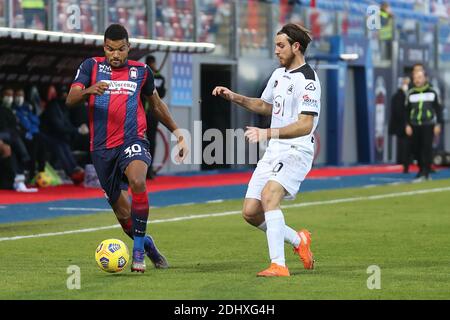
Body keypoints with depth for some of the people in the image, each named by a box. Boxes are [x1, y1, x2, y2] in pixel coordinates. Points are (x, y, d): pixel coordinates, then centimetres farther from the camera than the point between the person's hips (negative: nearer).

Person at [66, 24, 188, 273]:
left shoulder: (141, 71, 9)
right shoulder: (91, 66, 5)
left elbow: (156, 104, 23)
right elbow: (70, 100, -7)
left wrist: (177, 132, 21)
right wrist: (88, 91, -28)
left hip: (132, 142, -1)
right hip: (102, 148, 1)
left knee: (137, 181, -33)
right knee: (122, 212, 5)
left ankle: (138, 251, -24)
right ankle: (146, 244, 35)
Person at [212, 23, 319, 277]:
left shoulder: (307, 80, -15)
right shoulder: (279, 74, 14)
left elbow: (305, 125, -24)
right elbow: (267, 106, 32)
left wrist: (268, 133, -33)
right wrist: (234, 97, 20)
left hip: (296, 151, -9)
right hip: (274, 151, 9)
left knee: (269, 195, -31)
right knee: (250, 212, 3)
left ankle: (278, 265, -32)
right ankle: (298, 241, 25)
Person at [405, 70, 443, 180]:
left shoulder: (432, 92, 2)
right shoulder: (410, 94, 6)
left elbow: (438, 109, 4)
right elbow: (407, 111, 10)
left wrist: (438, 124, -2)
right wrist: (407, 125, 1)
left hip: (428, 125, -3)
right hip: (414, 126, 3)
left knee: (427, 148, -10)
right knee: (417, 149, 4)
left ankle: (426, 172, -10)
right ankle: (421, 170, 17)